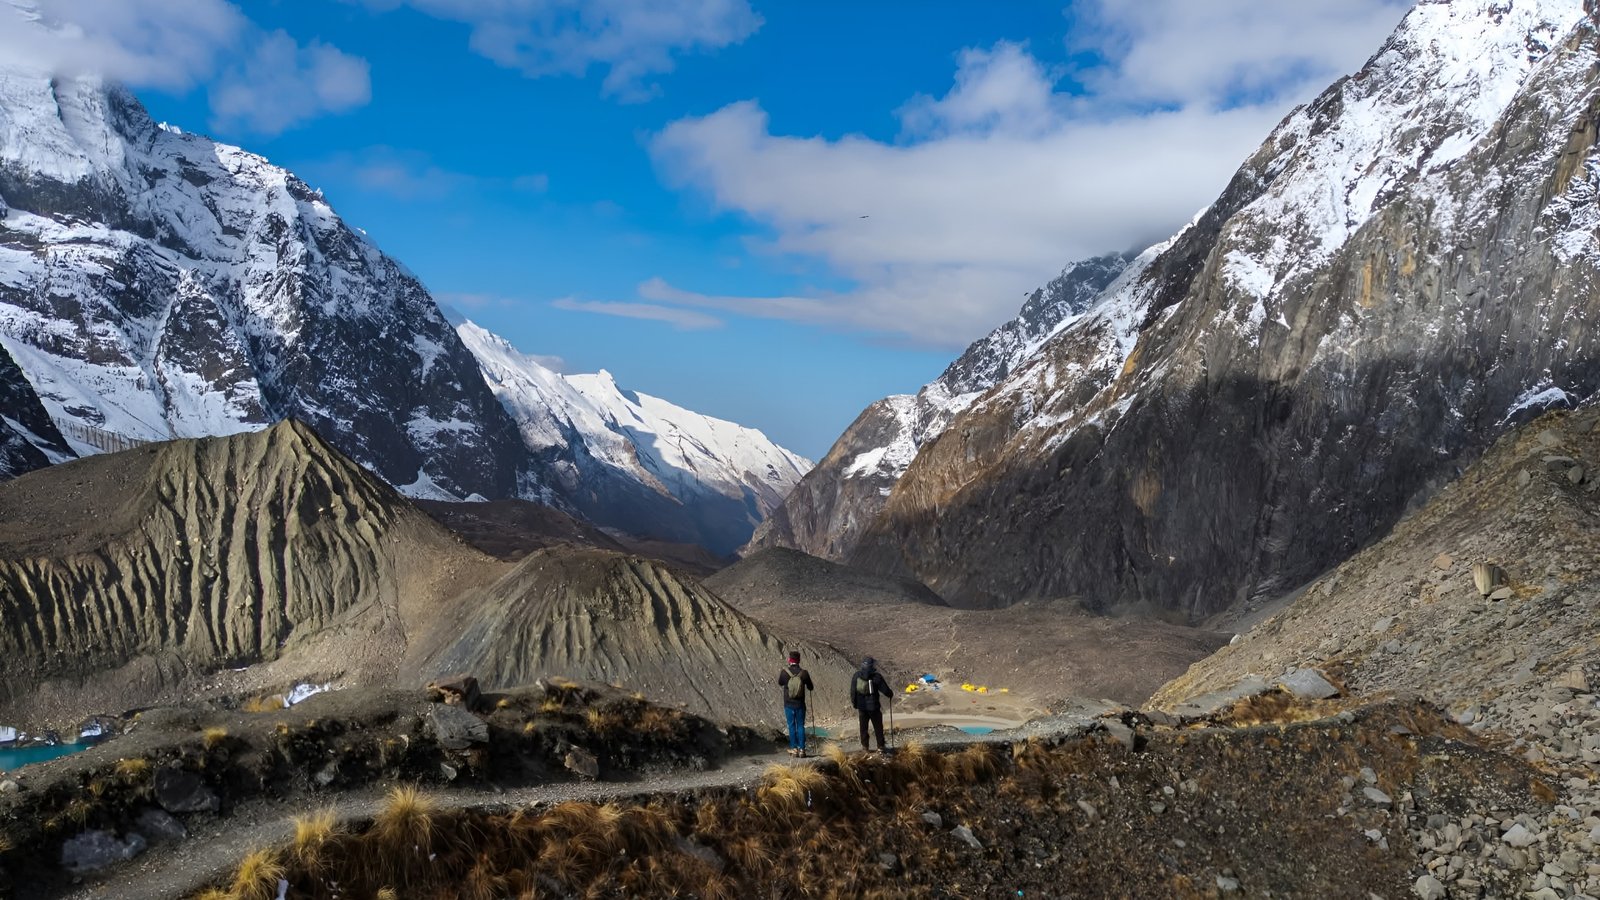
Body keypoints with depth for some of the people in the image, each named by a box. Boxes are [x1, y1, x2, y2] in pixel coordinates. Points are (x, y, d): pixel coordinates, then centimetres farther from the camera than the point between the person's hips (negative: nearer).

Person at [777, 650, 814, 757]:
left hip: (788, 704, 0)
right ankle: (801, 749, 7)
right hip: (800, 705, 0)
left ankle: (794, 749, 10)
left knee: (791, 726, 9)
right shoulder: (804, 673, -11)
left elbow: (780, 683, 8)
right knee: (800, 726, 8)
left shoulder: (784, 672, -12)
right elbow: (810, 688, 2)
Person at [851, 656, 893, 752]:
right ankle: (880, 747, 13)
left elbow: (853, 692, 1)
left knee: (863, 727, 16)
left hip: (861, 707, 3)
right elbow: (885, 689, -9)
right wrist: (891, 695, 13)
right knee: (878, 728, 10)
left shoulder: (856, 676, -4)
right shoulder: (876, 677, -15)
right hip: (874, 707, -3)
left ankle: (864, 746, 21)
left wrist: (855, 705, 11)